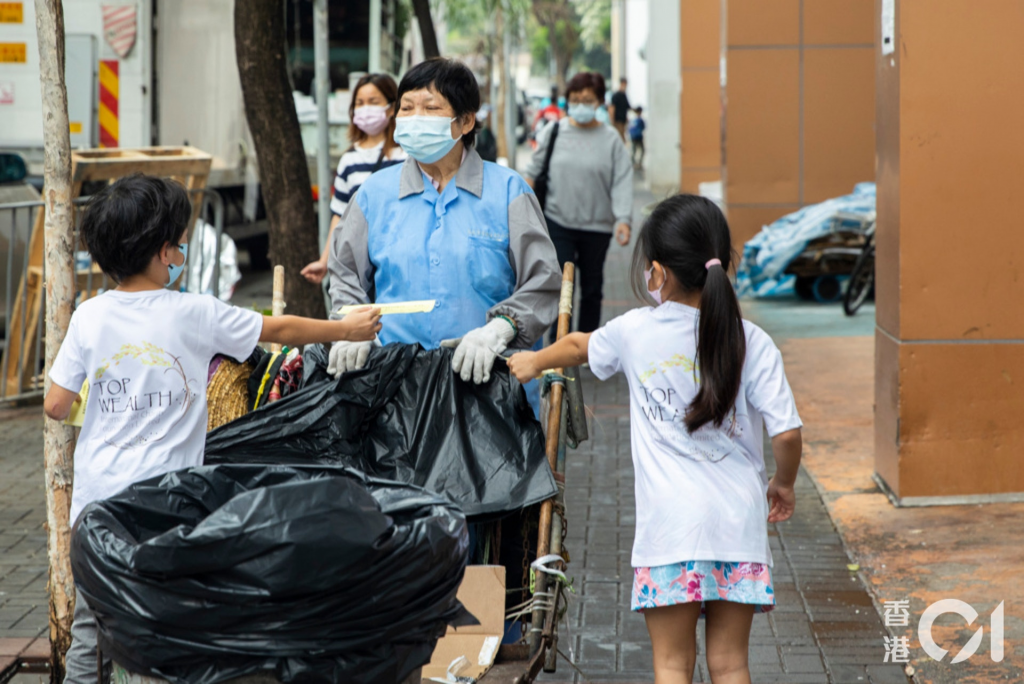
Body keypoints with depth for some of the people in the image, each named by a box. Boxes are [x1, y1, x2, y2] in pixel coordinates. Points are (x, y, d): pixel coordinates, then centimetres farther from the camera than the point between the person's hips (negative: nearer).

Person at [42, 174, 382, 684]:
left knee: (90, 625, 9)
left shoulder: (89, 317, -2)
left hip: (96, 495, 3)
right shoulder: (195, 315, -7)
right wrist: (348, 330, 21)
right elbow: (279, 330, 6)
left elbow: (56, 406, 2)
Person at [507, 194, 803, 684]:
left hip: (670, 527, -1)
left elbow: (579, 347, 23)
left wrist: (534, 362, 44)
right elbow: (786, 432, -7)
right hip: (740, 523, 1)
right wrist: (784, 483, 14)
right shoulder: (752, 341, -3)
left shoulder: (635, 332, 0)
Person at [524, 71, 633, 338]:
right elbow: (533, 173, 9)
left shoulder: (611, 140, 0)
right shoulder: (553, 133, 2)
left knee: (592, 288, 12)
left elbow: (622, 183, -7)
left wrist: (623, 219, -20)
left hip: (597, 226, 1)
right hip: (558, 222, -1)